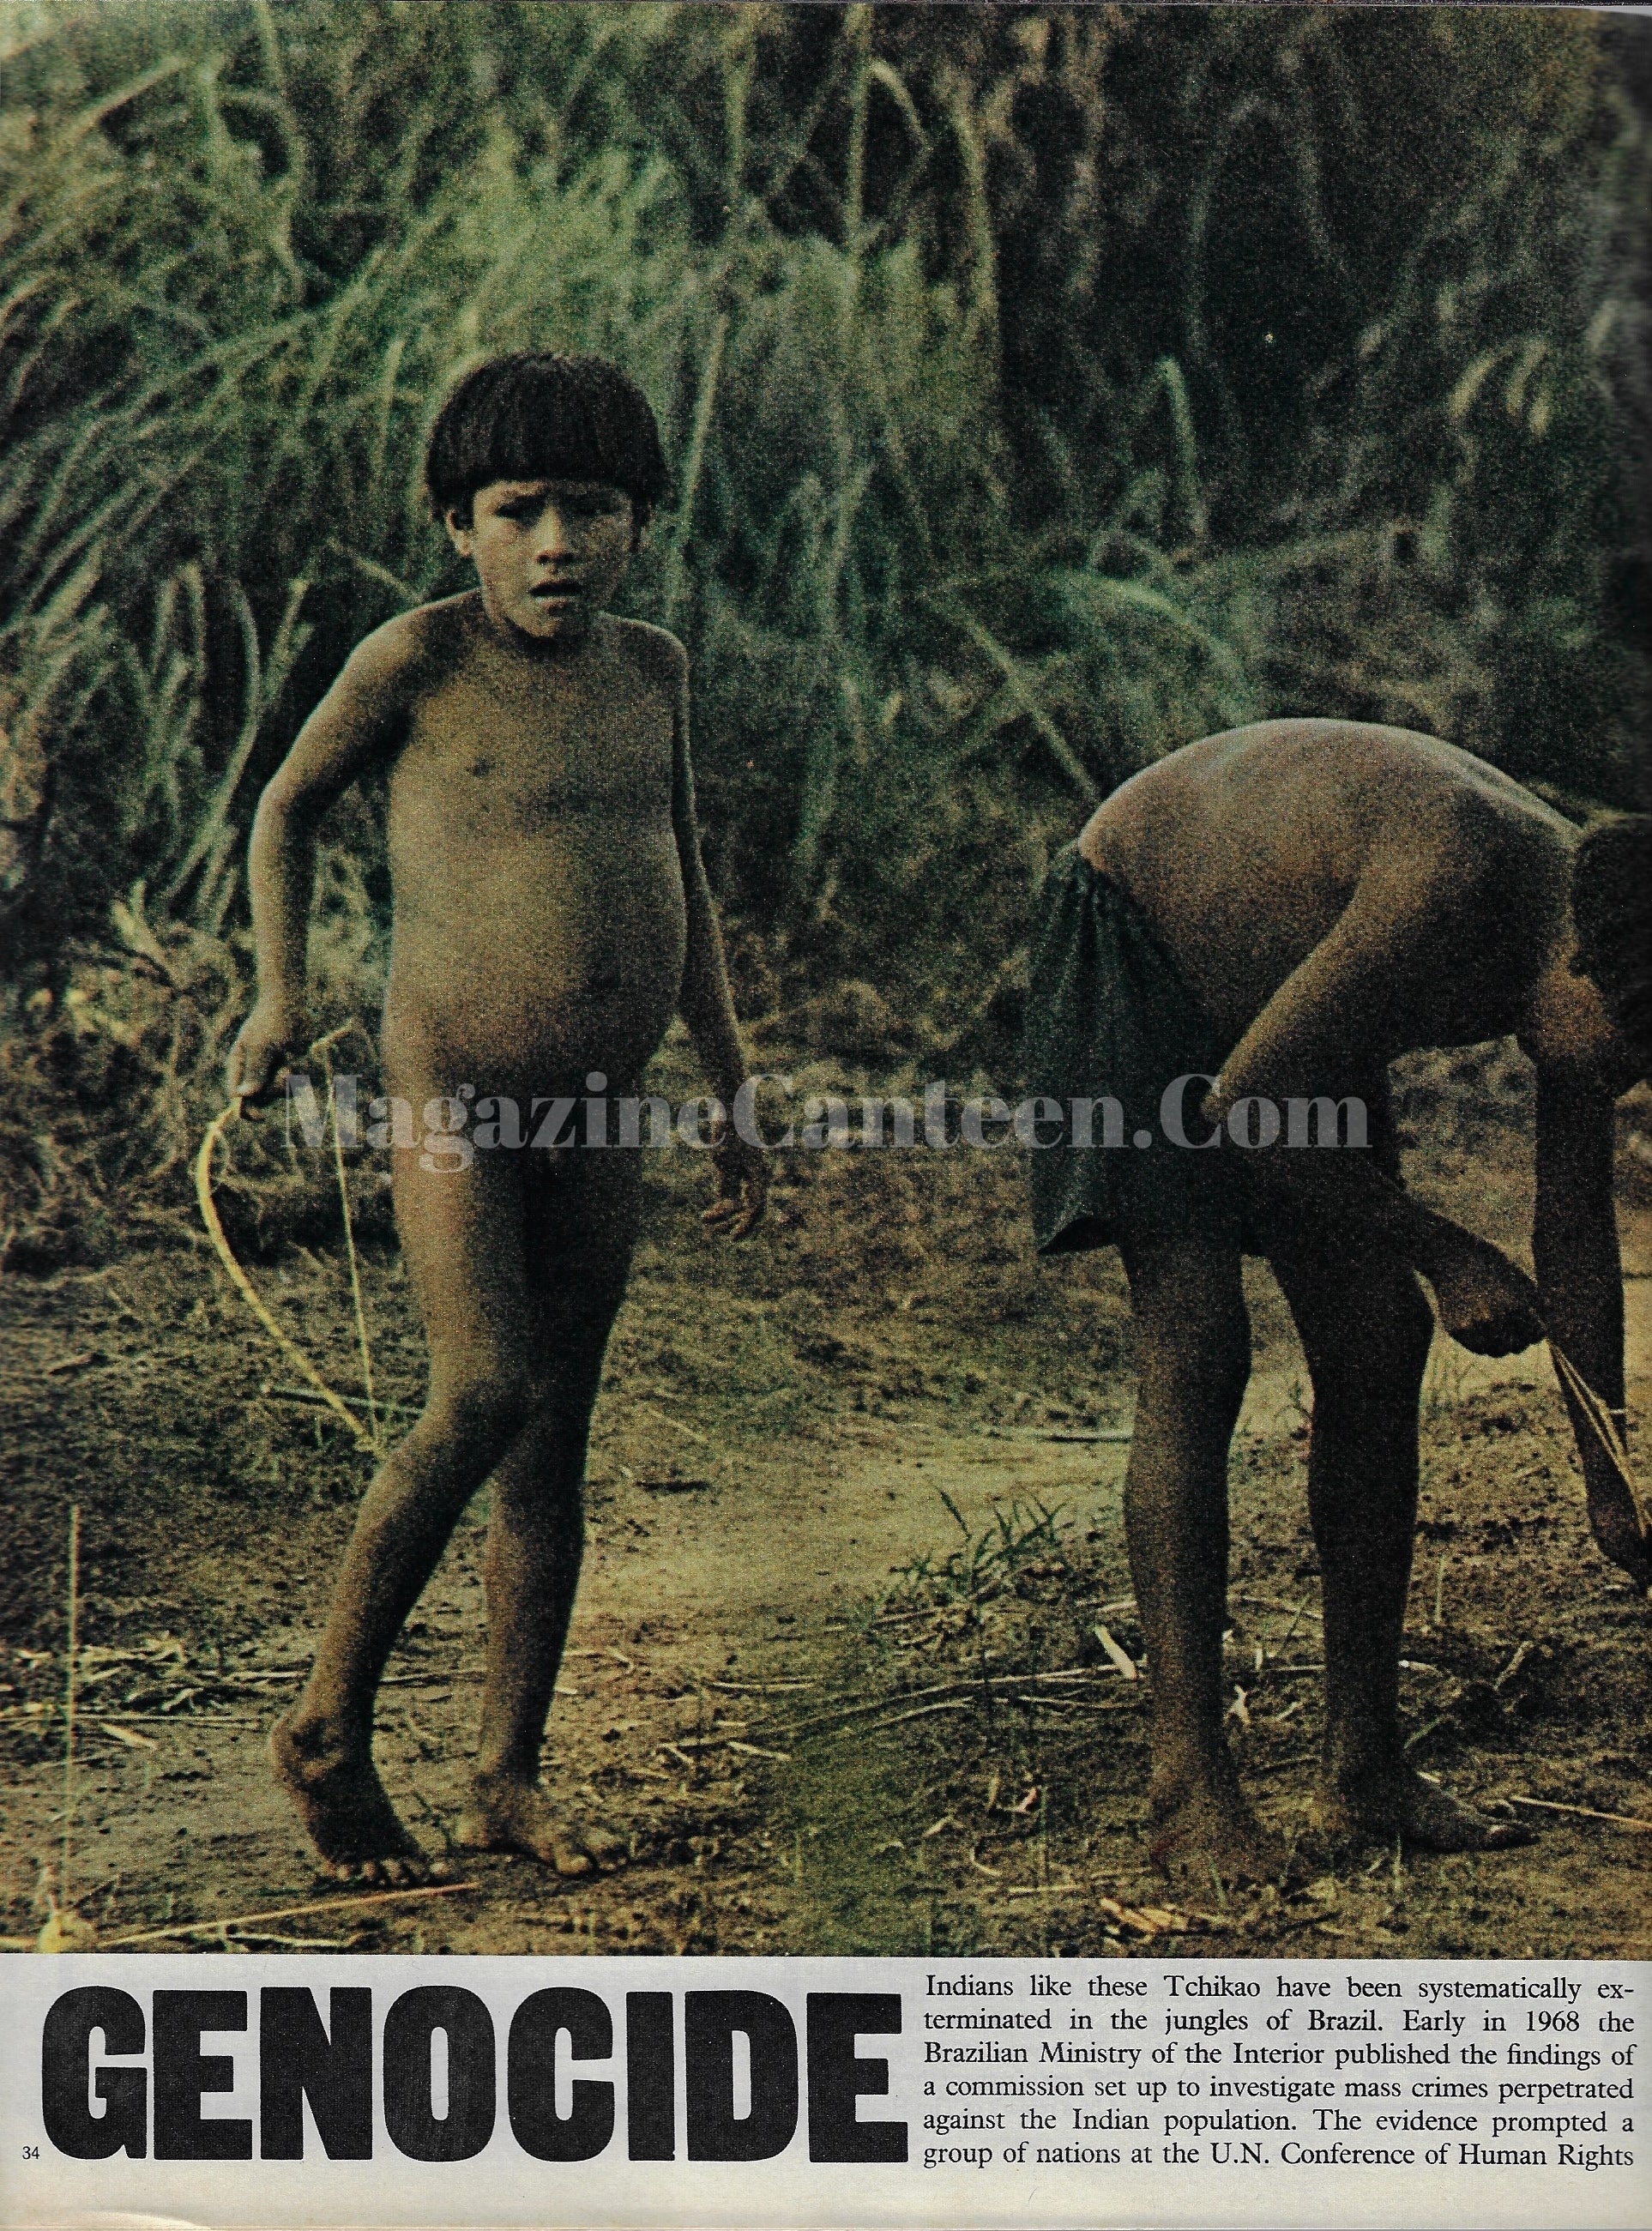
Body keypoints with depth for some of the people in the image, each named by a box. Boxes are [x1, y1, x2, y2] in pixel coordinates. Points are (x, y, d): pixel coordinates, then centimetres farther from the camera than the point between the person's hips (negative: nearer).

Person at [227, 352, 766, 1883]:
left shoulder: (650, 669, 9)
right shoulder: (420, 660, -6)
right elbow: (286, 807, 8)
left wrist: (732, 1099, 20)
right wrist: (280, 996, -2)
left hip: (598, 1112, 5)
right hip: (450, 1086, -5)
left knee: (555, 1439, 7)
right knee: (483, 1398, -19)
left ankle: (507, 1780, 16)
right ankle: (326, 1730, -2)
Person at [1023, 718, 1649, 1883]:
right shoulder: (1450, 880, -38)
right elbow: (1242, 1105, -31)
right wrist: (1439, 1251, -24)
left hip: (1276, 994, 8)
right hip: (1134, 945, -8)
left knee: (1378, 1345, 0)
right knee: (1196, 1356, -18)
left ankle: (1366, 1772, 6)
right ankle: (1190, 1791, -17)